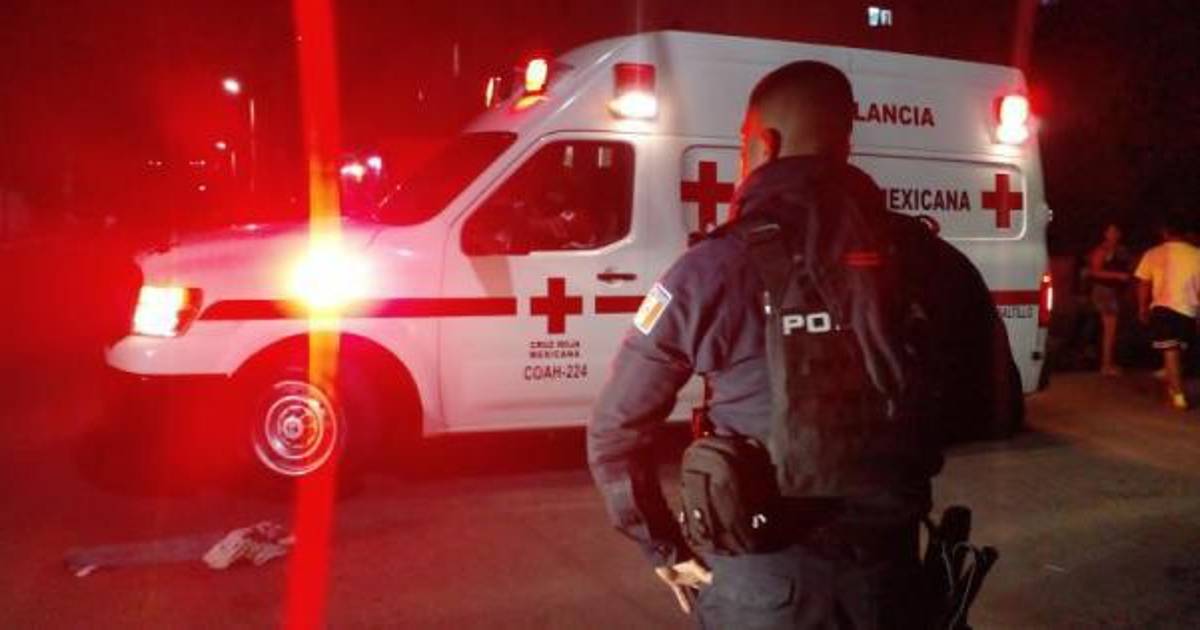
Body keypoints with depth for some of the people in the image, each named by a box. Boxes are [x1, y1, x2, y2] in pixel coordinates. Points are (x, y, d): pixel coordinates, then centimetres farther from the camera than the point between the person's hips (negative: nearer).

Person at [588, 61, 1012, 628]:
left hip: (759, 581, -2)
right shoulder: (929, 258, -4)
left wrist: (665, 550, 3)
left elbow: (613, 431, -9)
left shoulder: (713, 269, -12)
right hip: (888, 573, 3)